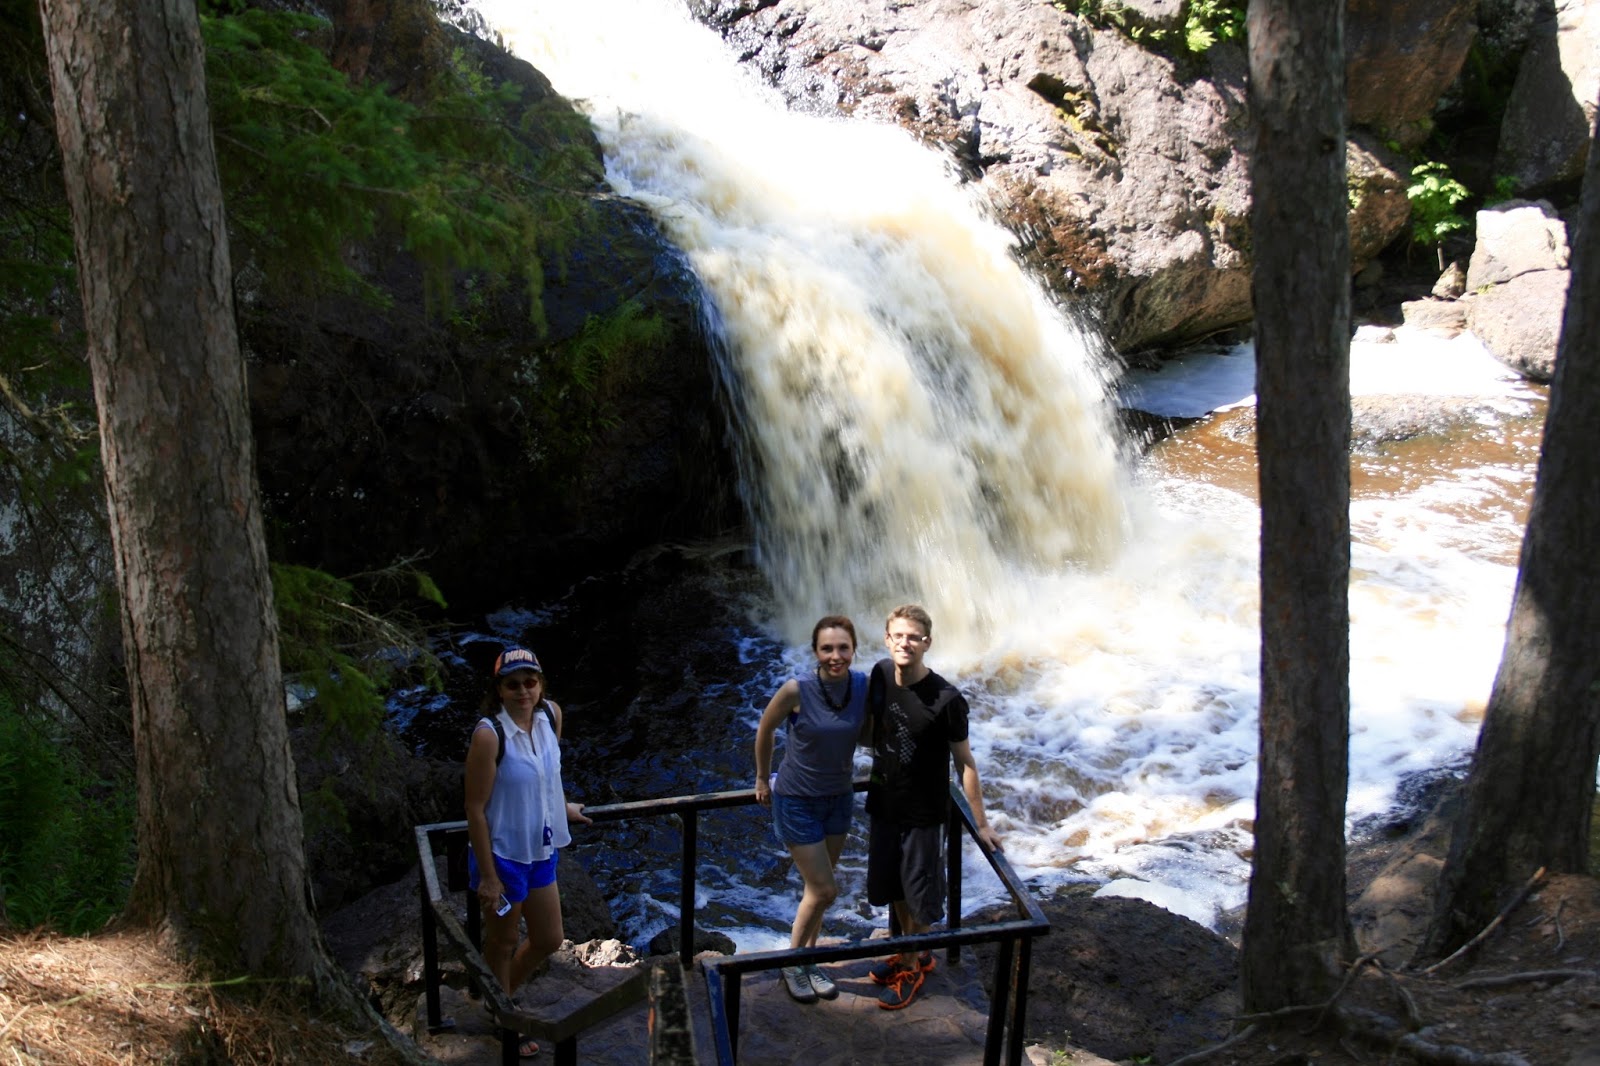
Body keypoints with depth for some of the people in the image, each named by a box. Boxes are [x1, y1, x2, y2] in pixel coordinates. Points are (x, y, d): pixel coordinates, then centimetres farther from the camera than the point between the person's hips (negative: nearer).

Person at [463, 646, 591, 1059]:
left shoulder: (551, 714, -6)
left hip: (541, 850, 7)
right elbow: (475, 809, -21)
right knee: (502, 943, 14)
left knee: (549, 939, 19)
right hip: (503, 854, -7)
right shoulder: (489, 734, -25)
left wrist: (562, 808, 28)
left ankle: (501, 999, 45)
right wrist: (487, 876, -19)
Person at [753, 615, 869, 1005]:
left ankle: (808, 960, 37)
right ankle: (792, 964, 23)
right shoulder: (797, 690, -26)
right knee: (824, 891, 0)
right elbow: (765, 730, -8)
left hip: (839, 797, 4)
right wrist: (762, 779, 3)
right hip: (797, 800, -4)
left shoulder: (864, 685, -14)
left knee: (817, 887, 17)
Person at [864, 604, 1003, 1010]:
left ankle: (912, 968, 30)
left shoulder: (946, 700, -24)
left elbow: (965, 763, -15)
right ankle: (913, 952, 42)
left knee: (919, 896, 10)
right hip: (883, 804, 5)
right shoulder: (881, 675, -8)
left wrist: (981, 823, -11)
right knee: (892, 887, 20)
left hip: (923, 813, -5)